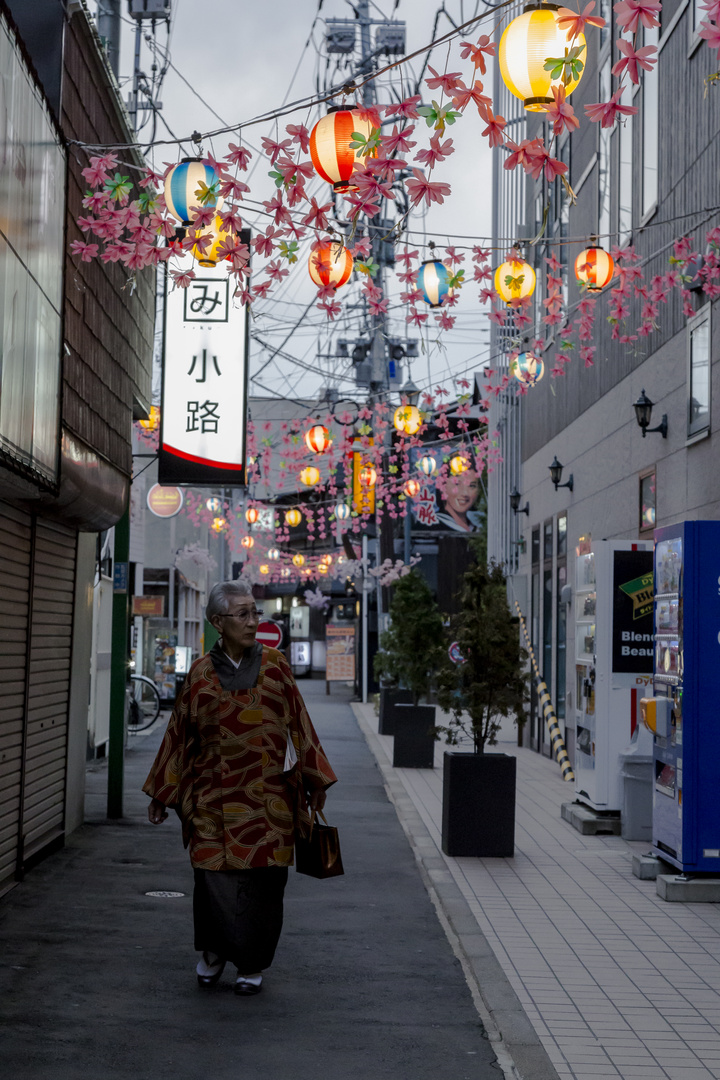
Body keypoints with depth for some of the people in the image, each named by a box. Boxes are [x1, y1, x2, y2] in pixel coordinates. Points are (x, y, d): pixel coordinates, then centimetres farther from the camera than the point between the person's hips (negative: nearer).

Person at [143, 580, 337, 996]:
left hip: (268, 794, 0)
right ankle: (214, 951, 22)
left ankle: (253, 965, 17)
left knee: (262, 880, 1)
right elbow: (180, 735, 9)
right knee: (216, 876, -3)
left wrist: (315, 782, 6)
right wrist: (161, 794, 11)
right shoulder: (201, 673, 3)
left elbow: (299, 723, 7)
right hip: (214, 796, 0)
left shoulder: (274, 665, 3)